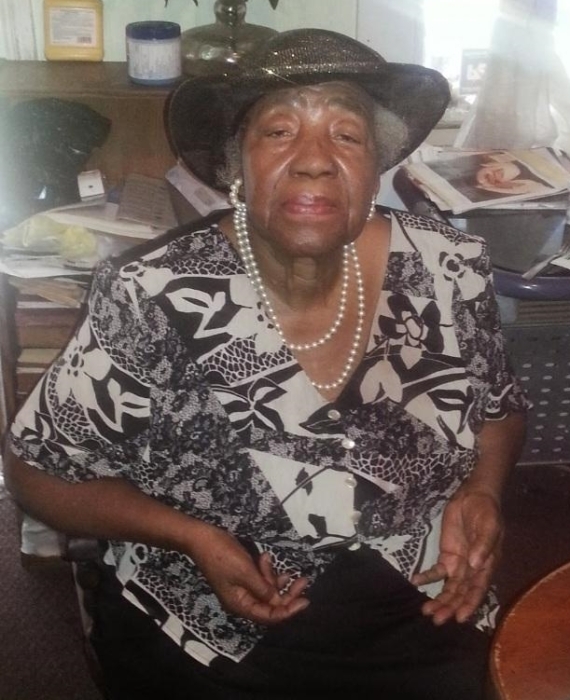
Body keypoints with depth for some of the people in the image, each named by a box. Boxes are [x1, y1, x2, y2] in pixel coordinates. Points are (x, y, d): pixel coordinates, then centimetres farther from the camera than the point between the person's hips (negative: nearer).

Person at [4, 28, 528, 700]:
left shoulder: (448, 270, -12)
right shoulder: (153, 298, -21)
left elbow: (500, 407, 8)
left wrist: (483, 490, -12)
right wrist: (189, 536, -22)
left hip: (423, 626, 3)